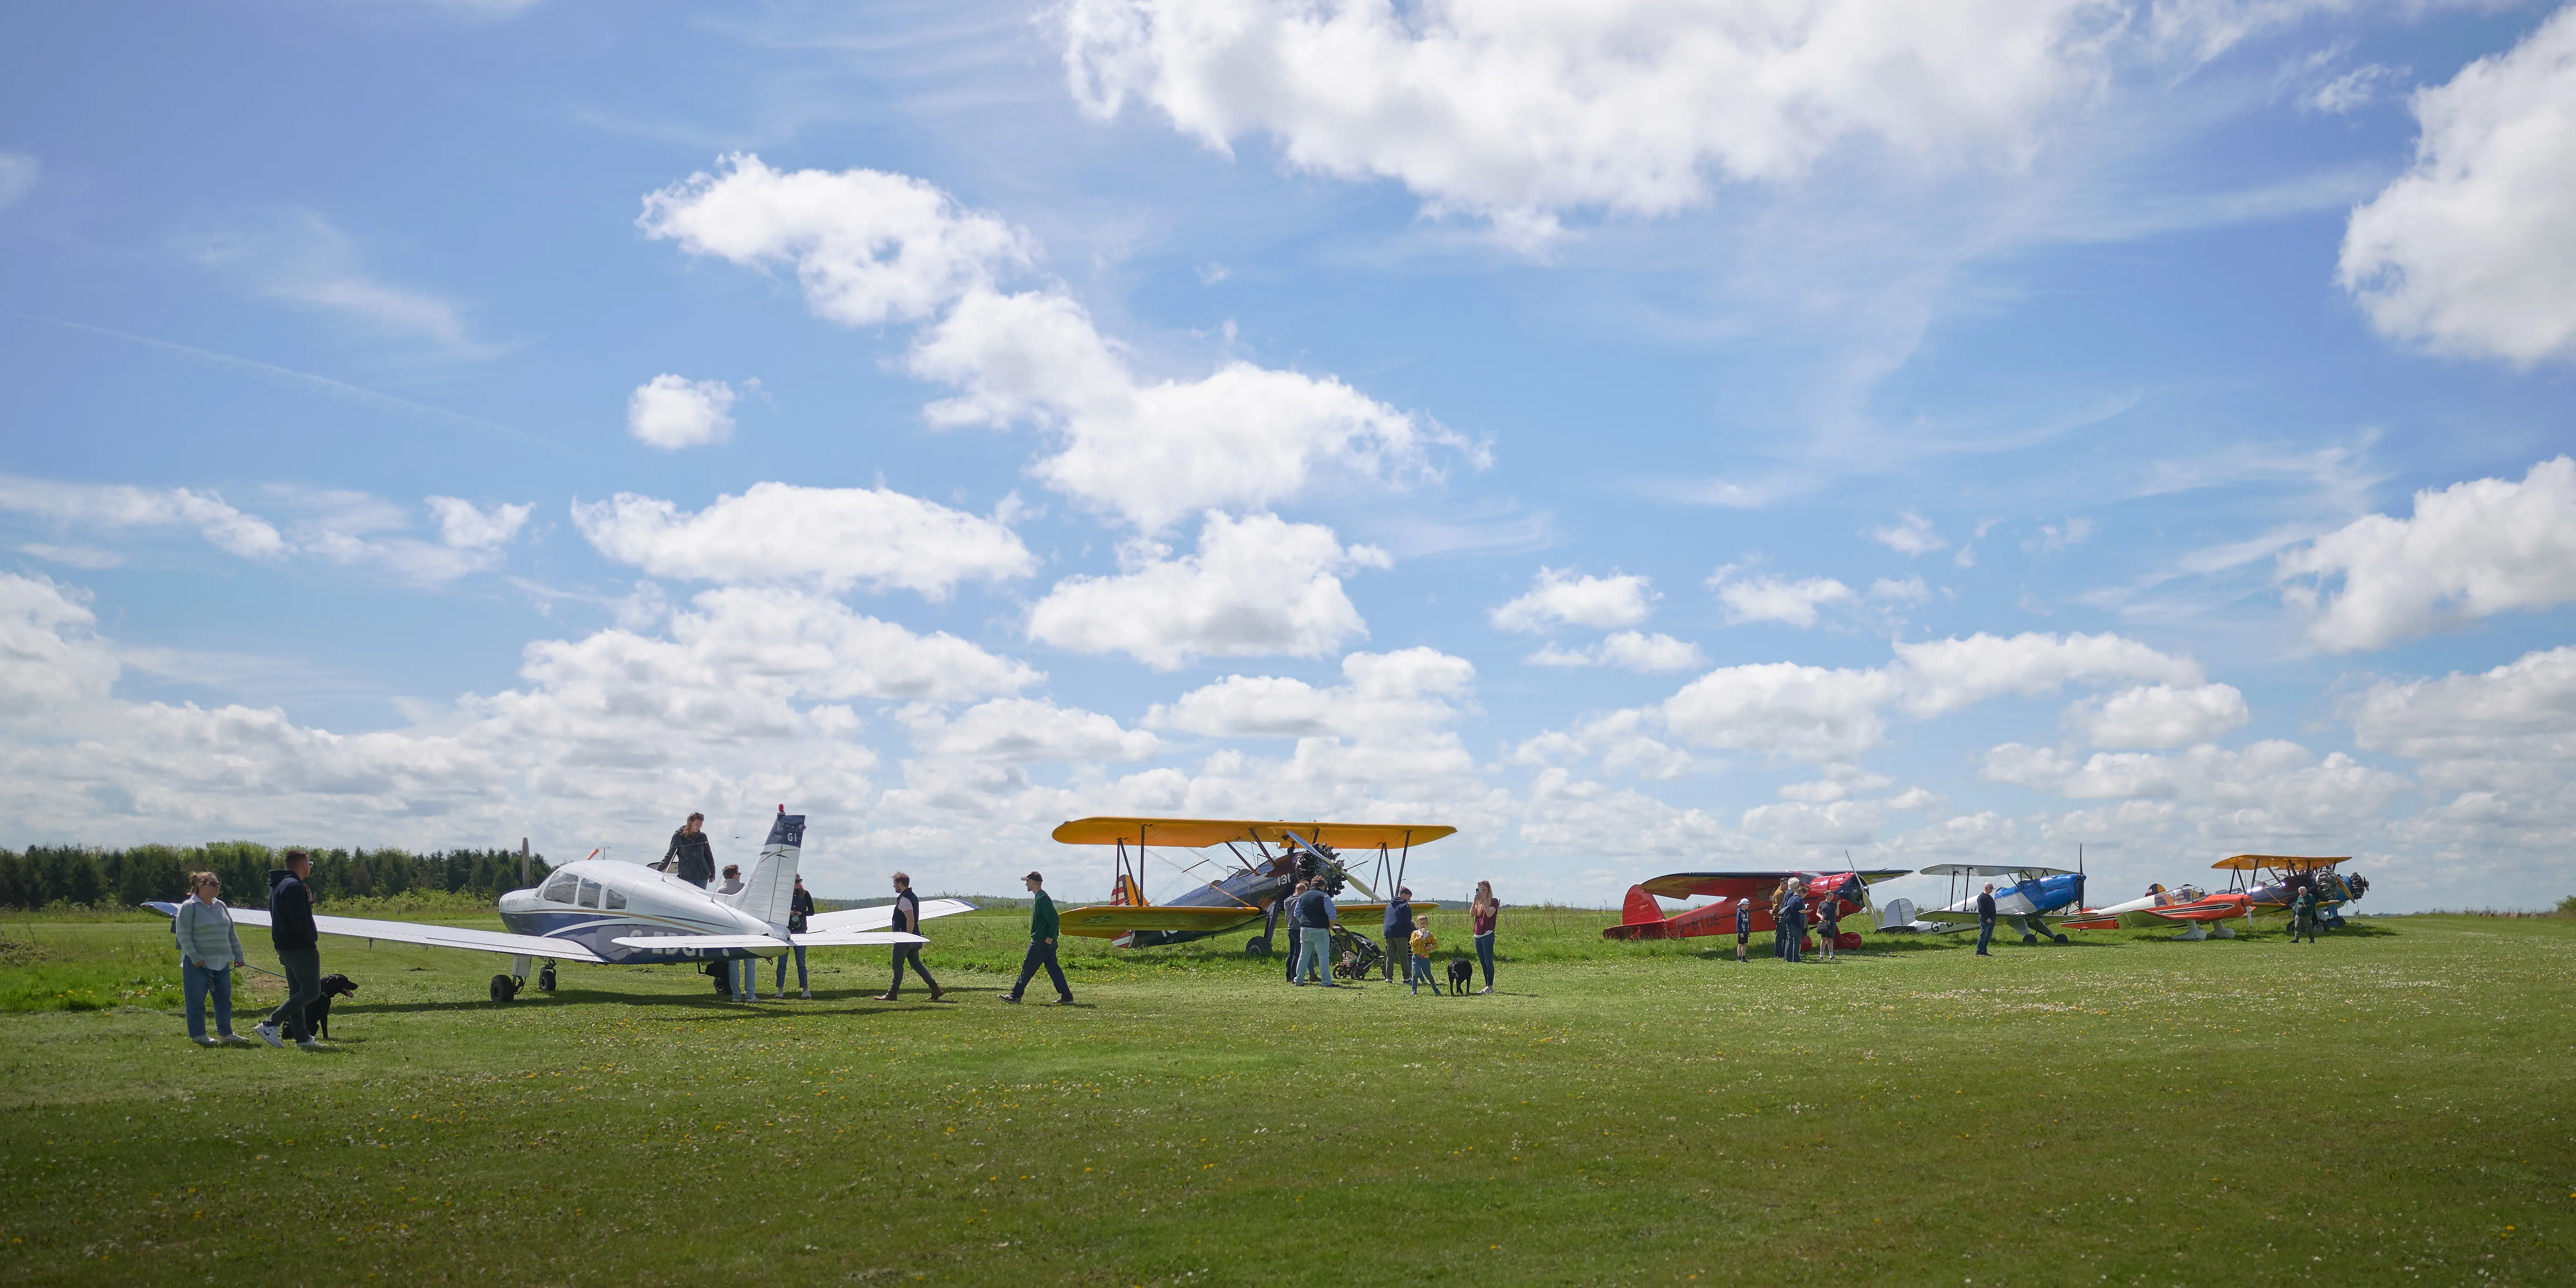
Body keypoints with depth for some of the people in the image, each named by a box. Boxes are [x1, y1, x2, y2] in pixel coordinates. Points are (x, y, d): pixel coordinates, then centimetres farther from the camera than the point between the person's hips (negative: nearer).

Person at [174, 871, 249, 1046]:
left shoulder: (220, 906, 14)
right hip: (198, 964, -7)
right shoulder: (189, 907, -7)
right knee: (197, 1000, 0)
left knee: (224, 999, 9)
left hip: (221, 963, 7)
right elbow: (183, 935, -14)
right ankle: (198, 1035, 7)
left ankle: (225, 1033, 17)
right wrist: (195, 957, -20)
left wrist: (238, 955, 15)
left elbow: (232, 934, 18)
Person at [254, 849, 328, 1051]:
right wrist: (311, 943, -13)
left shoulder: (278, 885, 17)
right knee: (312, 991, -8)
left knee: (297, 992, 12)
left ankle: (302, 1038, 14)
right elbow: (299, 921, -23)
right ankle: (270, 1025, -12)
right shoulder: (294, 887, -16)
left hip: (285, 948, 11)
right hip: (301, 949, -11)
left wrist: (307, 901, 7)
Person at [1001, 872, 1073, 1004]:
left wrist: (1050, 937, -21)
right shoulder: (1041, 897, 17)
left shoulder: (1042, 898, -16)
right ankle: (1066, 997, 7)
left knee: (1028, 968, -3)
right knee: (1053, 969, 9)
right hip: (1046, 942, 10)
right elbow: (1052, 918, 23)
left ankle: (1015, 996, 3)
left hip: (1041, 941, -10)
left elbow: (1054, 918, -24)